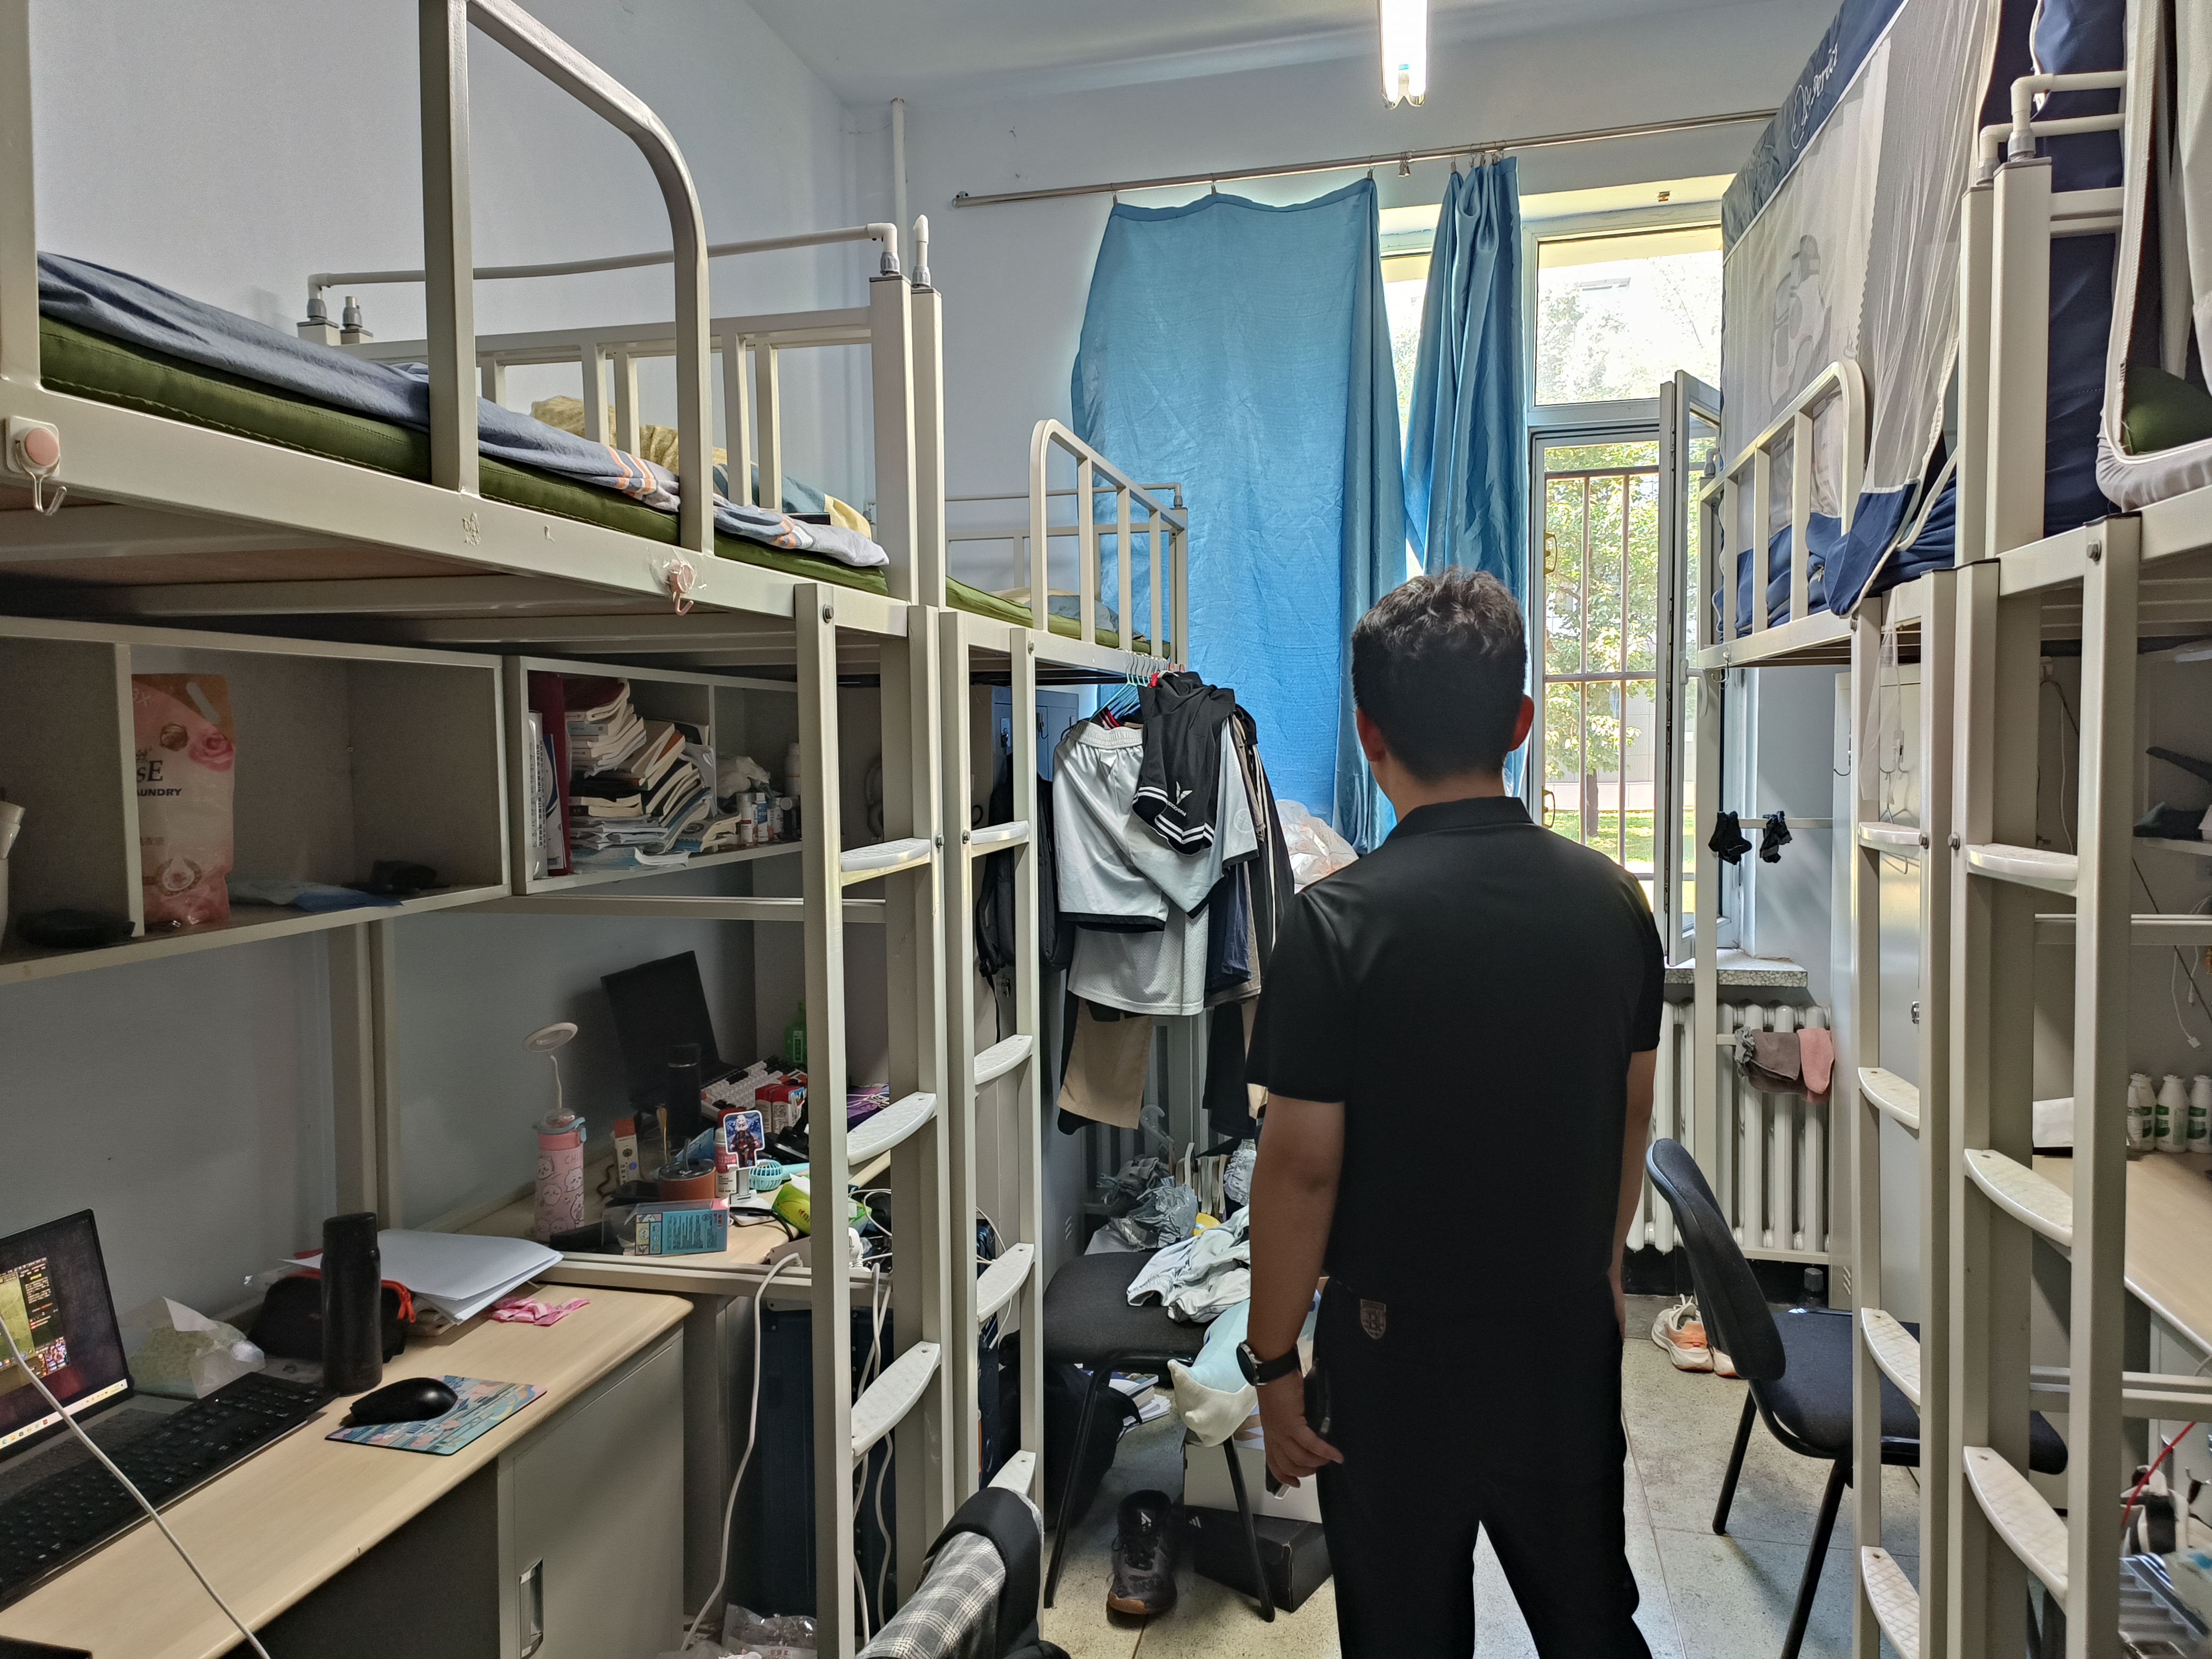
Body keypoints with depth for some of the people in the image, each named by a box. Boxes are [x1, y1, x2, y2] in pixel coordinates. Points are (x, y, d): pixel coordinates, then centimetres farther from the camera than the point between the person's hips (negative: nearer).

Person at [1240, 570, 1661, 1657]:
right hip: (1570, 1333, 5)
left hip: (1399, 1350, -4)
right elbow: (1631, 1114, 6)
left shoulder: (1338, 921, -20)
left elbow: (1303, 1165, -17)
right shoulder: (1611, 899, -5)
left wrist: (1273, 1360, -5)